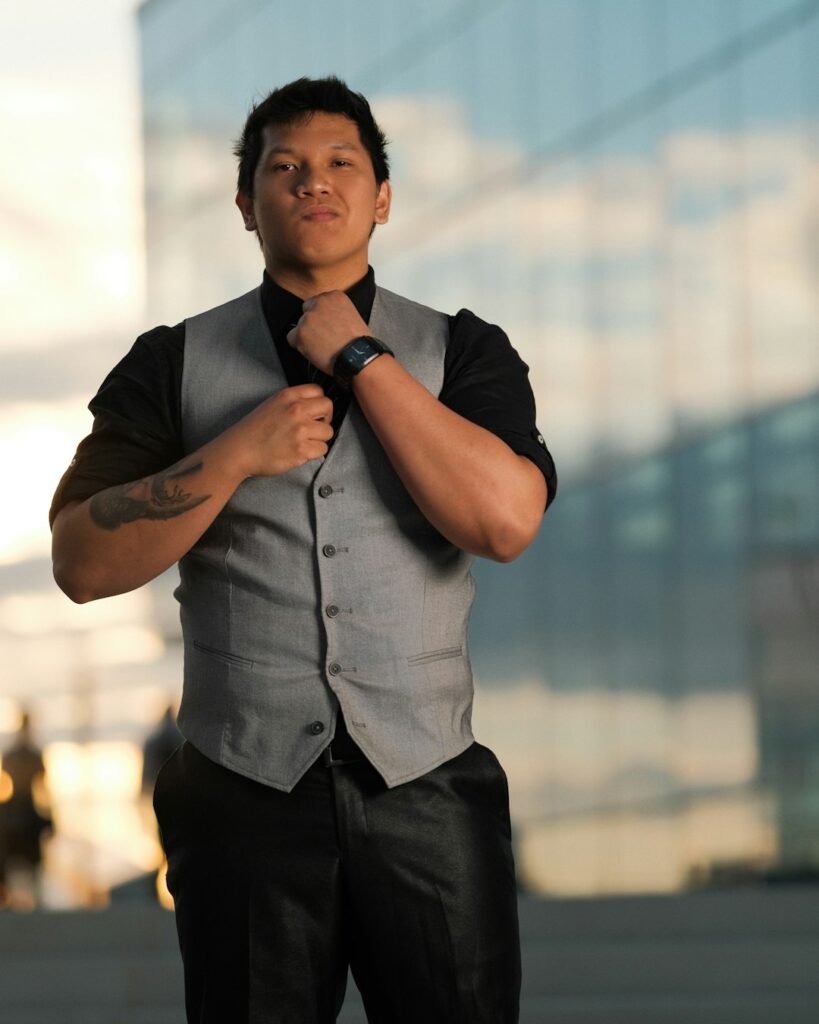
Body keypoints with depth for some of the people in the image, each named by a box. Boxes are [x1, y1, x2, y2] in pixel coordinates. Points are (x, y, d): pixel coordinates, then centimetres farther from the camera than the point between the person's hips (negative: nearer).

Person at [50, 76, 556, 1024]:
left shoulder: (461, 353, 6)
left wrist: (361, 359, -9)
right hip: (245, 794, 0)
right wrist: (236, 455, -11)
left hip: (427, 789, 0)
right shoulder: (174, 365, 7)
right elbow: (83, 564, 0)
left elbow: (504, 519, -12)